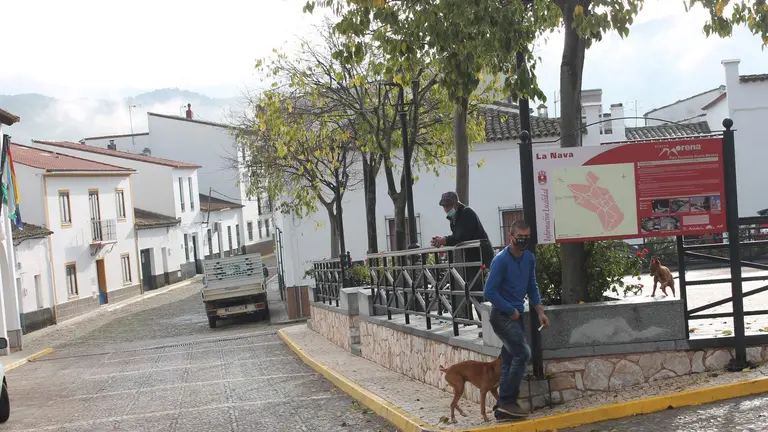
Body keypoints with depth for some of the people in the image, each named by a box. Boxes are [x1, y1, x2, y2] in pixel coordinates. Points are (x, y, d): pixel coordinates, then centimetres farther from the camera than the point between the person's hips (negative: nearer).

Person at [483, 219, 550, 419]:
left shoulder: (529, 258, 6)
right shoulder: (501, 260, -16)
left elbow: (532, 287, 17)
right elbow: (490, 292, -18)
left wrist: (540, 311, 8)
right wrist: (510, 311, -13)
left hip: (516, 315, 8)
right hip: (502, 315, -8)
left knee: (509, 361, 9)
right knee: (523, 353, -14)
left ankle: (503, 407, 14)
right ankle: (507, 401, -7)